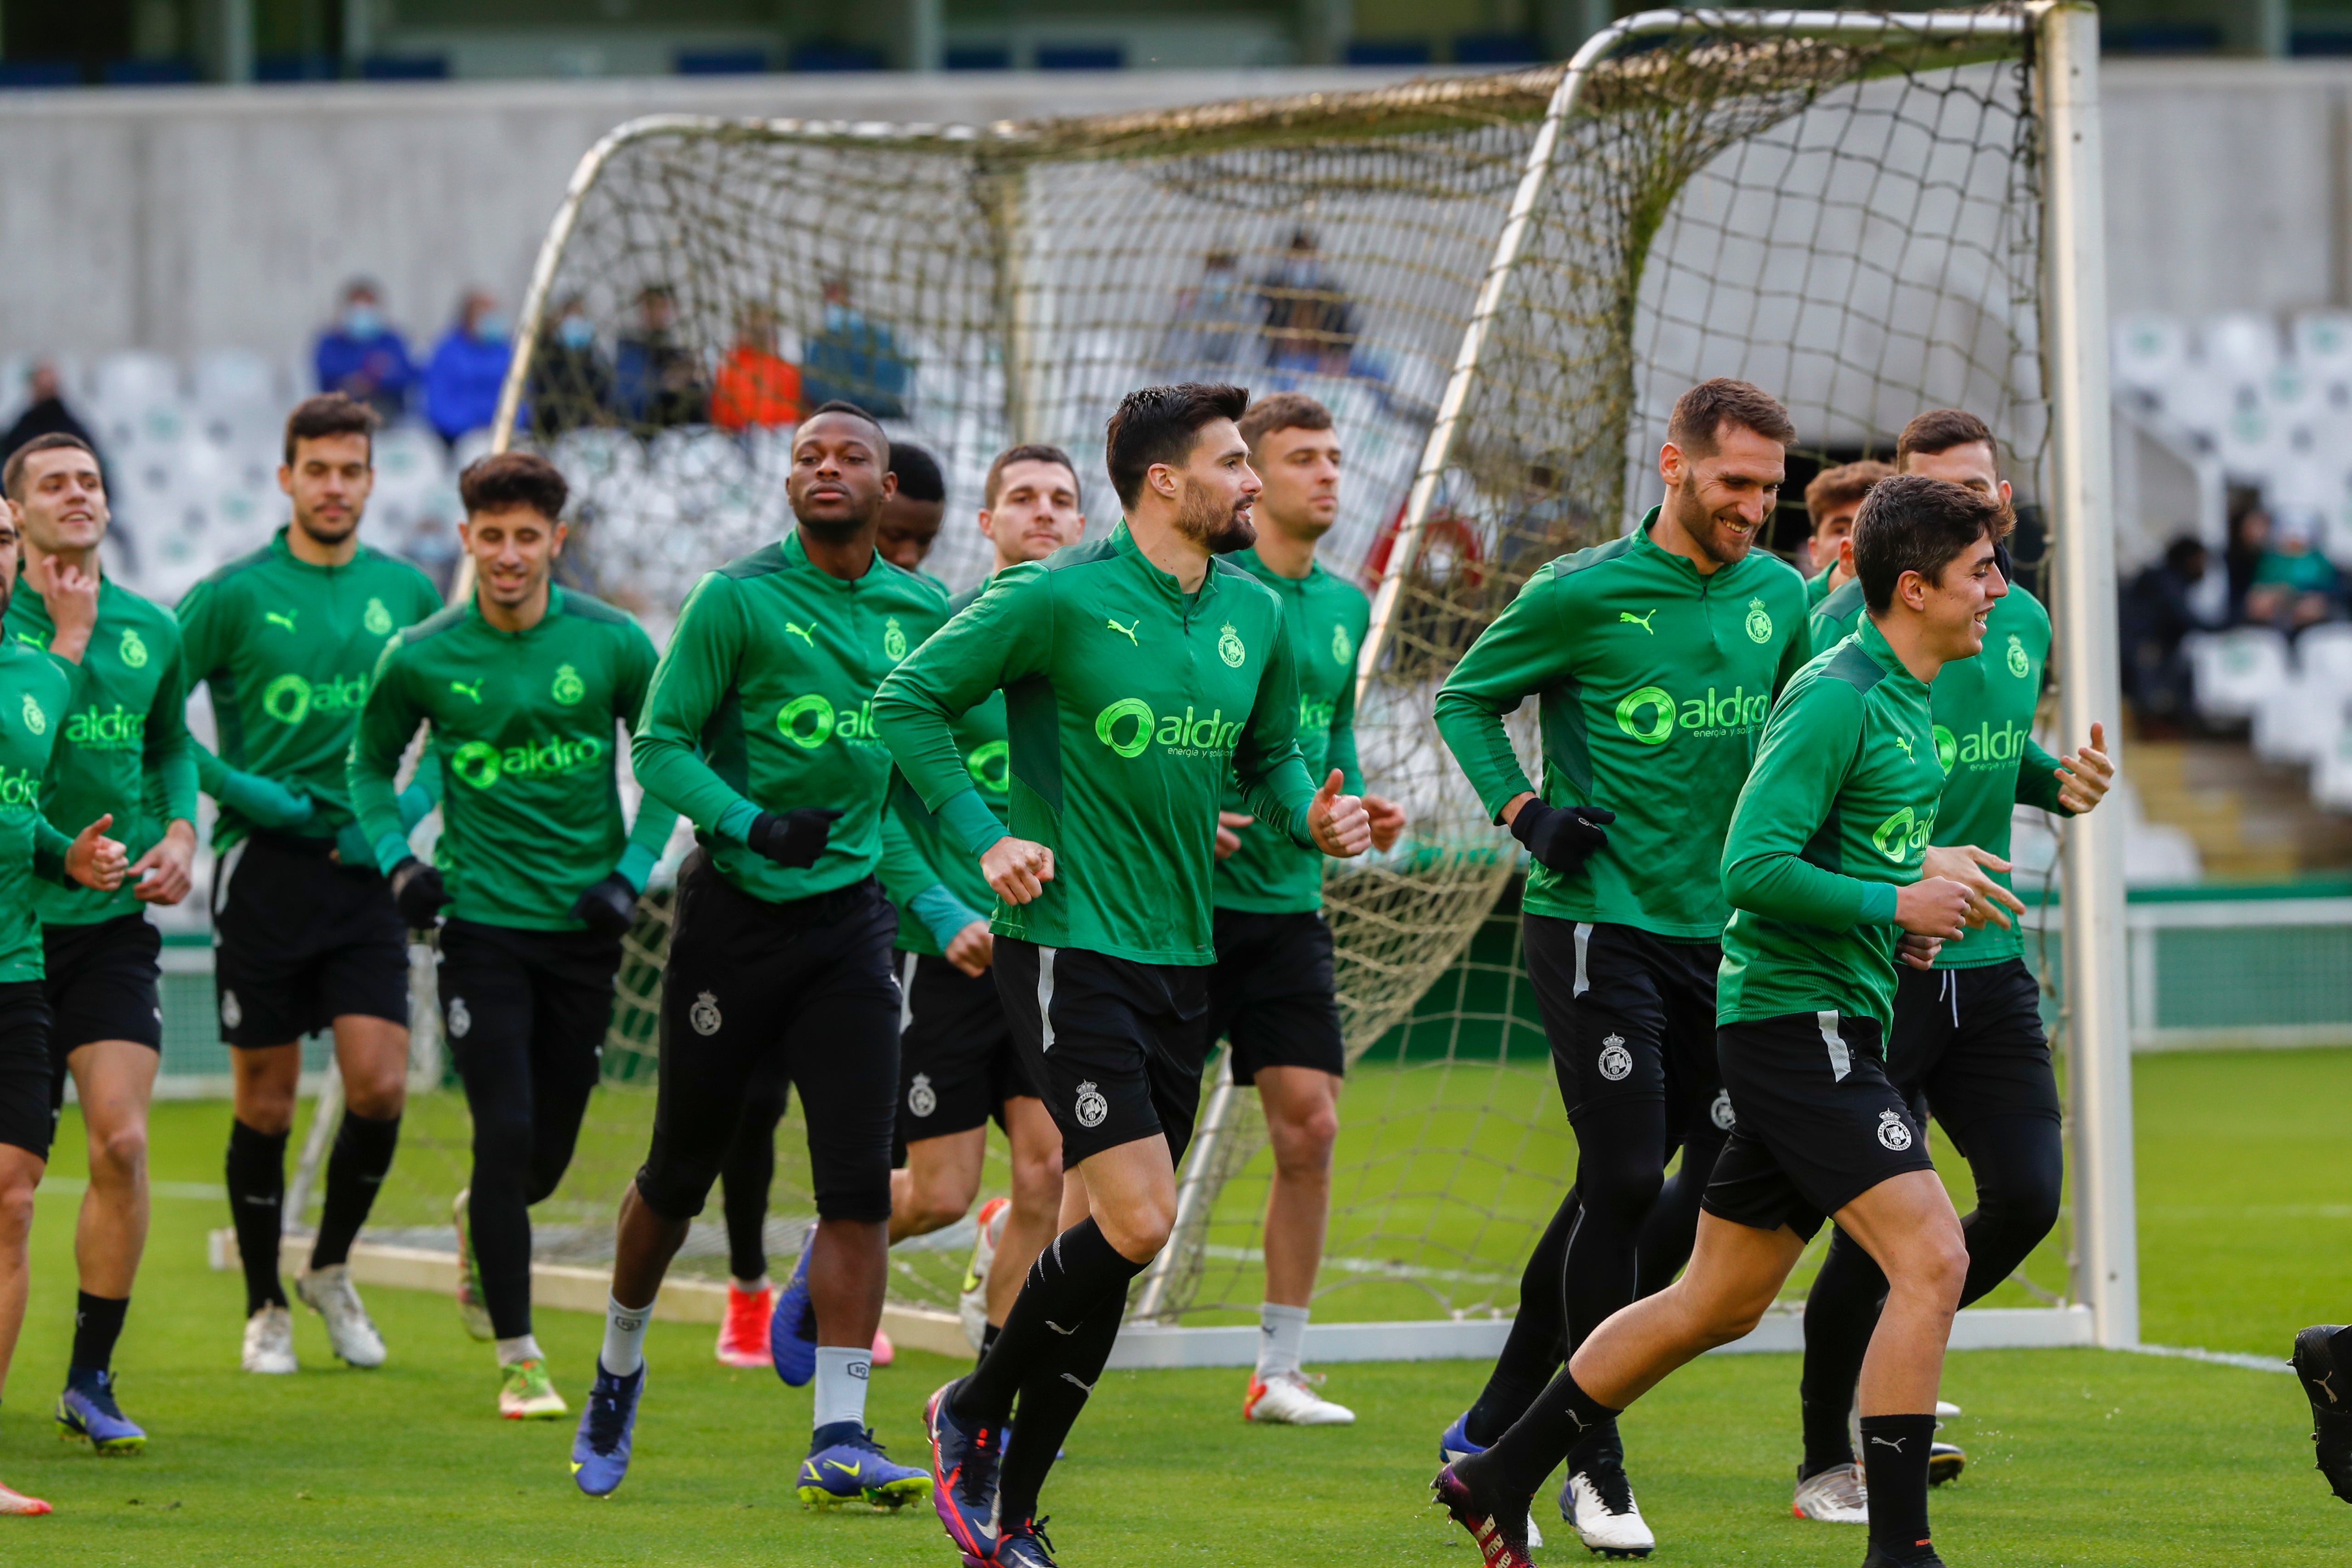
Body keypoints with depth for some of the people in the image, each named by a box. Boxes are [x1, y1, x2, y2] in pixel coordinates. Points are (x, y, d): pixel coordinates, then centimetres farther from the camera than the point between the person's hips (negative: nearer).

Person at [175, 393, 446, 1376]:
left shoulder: (407, 592, 7)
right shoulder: (236, 594, -3)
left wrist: (411, 805, 1)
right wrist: (238, 789, -12)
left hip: (366, 867, 2)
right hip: (264, 863, -2)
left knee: (380, 1084, -8)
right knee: (266, 1101, 3)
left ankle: (331, 1269, 16)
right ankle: (266, 1308, 17)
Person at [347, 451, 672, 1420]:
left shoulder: (612, 644, -4)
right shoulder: (421, 659, -4)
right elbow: (371, 767, 12)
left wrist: (633, 870, -3)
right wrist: (395, 860, -3)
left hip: (585, 928, 1)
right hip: (481, 924, -1)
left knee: (549, 1152, 9)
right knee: (507, 1134, -10)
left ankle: (479, 1222, 45)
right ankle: (518, 1357, 1)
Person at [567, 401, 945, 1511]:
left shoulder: (922, 612, 7)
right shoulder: (737, 599, -7)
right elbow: (660, 743, -8)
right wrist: (751, 825, -22)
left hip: (852, 912, 3)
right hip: (735, 913, -3)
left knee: (859, 1183, -8)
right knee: (681, 1169, 8)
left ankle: (839, 1440, -7)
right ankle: (618, 1368, 33)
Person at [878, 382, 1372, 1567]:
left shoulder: (1254, 614, 9)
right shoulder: (1062, 599, -10)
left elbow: (1270, 751, 23)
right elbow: (909, 700, -4)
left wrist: (1310, 816, 1)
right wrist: (984, 838, -11)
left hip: (1183, 957, 7)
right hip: (1071, 947, -7)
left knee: (1118, 1237, 5)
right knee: (1136, 1223, -16)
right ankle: (973, 1414, 7)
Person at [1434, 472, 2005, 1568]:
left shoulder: (1902, 700, 15)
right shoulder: (1838, 698, -16)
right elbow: (1754, 869, -22)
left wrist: (1902, 922, 11)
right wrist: (1895, 908, -17)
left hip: (1836, 1026, 10)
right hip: (1799, 1018, -10)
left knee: (1719, 1301, 13)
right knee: (1931, 1260, -16)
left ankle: (1499, 1479, 22)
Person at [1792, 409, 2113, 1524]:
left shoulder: (2023, 621, 10)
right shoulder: (1854, 621, -11)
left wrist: (2058, 781, 5)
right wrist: (1915, 865, -27)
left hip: (1988, 963, 6)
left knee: (2027, 1196, -2)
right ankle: (1825, 1463, 12)